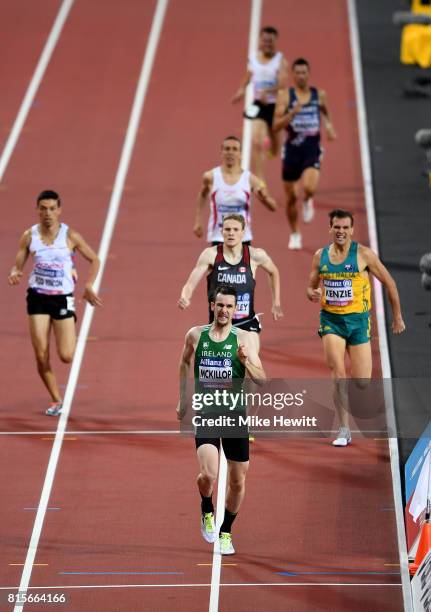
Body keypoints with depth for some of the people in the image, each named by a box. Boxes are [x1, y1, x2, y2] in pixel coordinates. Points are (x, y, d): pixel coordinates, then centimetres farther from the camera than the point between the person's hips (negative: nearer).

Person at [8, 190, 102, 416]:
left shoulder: (70, 236, -5)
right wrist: (14, 274, -19)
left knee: (66, 356, -9)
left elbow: (94, 260, 6)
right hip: (38, 298, 1)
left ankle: (70, 337, 30)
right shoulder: (29, 236, -1)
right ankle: (56, 400, 12)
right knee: (41, 356, -6)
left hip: (63, 298, -1)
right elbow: (18, 265, 5)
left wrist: (88, 285, -6)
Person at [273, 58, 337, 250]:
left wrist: (329, 126, 6)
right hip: (292, 149, 0)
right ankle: (295, 235, 30)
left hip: (312, 150, 0)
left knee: (309, 187, -26)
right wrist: (292, 113, -26)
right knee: (291, 197, 8)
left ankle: (307, 202, 13)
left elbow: (325, 113, 25)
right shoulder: (285, 96, -5)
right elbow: (276, 126, -12)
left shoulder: (319, 95, 3)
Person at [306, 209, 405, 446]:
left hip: (358, 320, -2)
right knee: (338, 375, -15)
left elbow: (389, 282, 2)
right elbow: (311, 286, 17)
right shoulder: (320, 256, 4)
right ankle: (344, 430, -8)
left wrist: (397, 316, 5)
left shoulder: (363, 254, -6)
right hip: (330, 320, 2)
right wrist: (312, 294, -8)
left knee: (362, 382, -3)